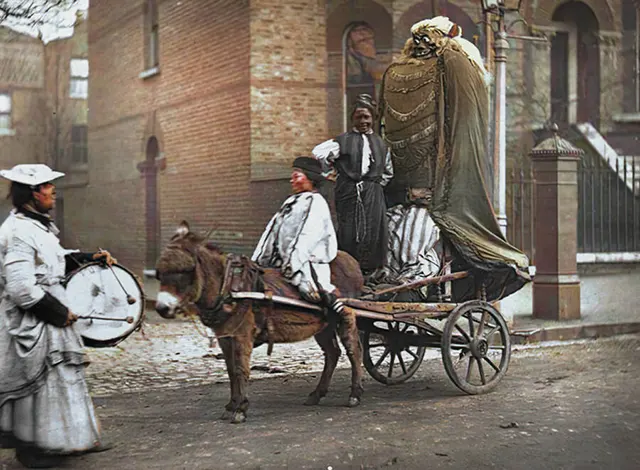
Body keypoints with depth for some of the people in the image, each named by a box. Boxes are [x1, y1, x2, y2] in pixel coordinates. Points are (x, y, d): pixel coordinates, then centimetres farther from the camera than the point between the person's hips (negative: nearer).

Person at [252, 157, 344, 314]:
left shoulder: (315, 202, -5)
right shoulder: (291, 202, 22)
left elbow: (306, 238, -16)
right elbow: (272, 232, 21)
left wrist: (293, 265, -23)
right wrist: (257, 262, 16)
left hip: (308, 264, -9)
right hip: (283, 264, 9)